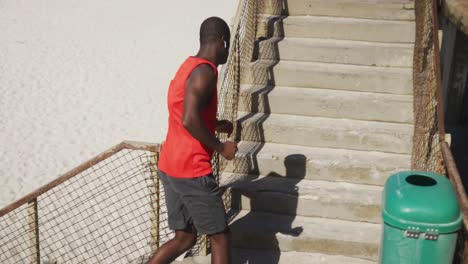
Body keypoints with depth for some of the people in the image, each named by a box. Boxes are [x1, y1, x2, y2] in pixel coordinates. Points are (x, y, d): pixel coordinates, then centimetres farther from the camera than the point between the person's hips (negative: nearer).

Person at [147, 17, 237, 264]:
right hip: (192, 172, -9)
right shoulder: (204, 71, -16)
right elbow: (189, 120, -28)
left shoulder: (188, 67, 15)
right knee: (220, 237, 6)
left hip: (169, 168, 9)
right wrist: (220, 147, -16)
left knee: (184, 238, 16)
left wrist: (215, 125, 30)